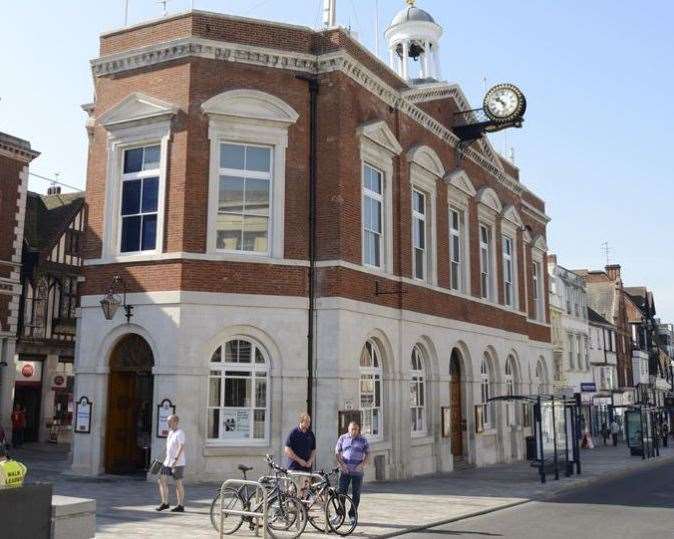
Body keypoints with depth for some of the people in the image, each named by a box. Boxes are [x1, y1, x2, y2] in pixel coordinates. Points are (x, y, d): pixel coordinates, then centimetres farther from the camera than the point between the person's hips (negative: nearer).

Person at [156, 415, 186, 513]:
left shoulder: (179, 433, -14)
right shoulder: (170, 432, 14)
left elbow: (181, 447, -22)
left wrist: (175, 459, -30)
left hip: (178, 463, -8)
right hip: (167, 461, 8)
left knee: (178, 483, -1)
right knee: (162, 480, 3)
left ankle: (180, 506, 8)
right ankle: (165, 503, 12)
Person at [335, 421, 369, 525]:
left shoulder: (363, 440, 6)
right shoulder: (342, 438, 7)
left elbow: (367, 454, 7)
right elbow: (337, 452, 7)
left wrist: (363, 464, -10)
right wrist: (340, 463, -8)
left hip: (358, 471, 0)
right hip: (345, 470, 0)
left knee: (356, 494, 4)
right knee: (341, 492, -3)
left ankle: (352, 515, 15)